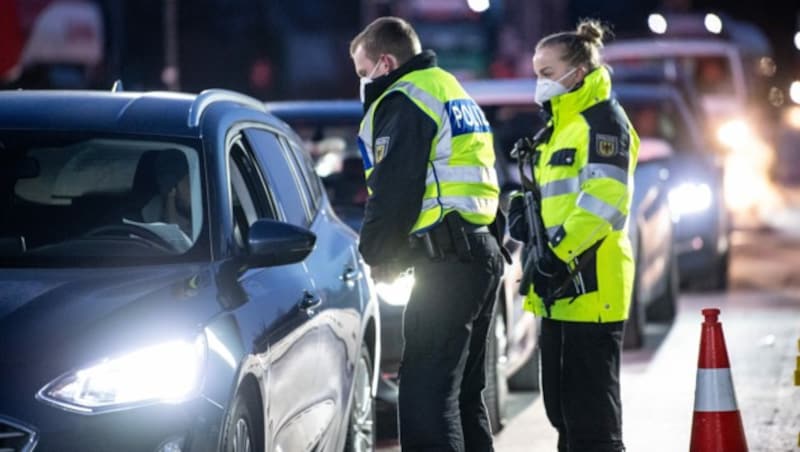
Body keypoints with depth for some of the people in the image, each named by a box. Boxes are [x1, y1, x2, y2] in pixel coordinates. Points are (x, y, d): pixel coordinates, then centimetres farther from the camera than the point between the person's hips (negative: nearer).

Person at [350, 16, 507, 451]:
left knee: (426, 391, -13)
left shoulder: (404, 100, -8)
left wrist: (378, 255, 1)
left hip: (447, 260, -10)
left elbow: (393, 189, -14)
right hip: (483, 249, 10)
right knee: (463, 391, 15)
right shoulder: (453, 91, 24)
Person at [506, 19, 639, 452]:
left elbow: (603, 198, -21)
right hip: (559, 290, 10)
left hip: (590, 286, -10)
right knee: (562, 404, 15)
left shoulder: (602, 120, -9)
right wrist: (523, 211, 10)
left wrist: (560, 252, -26)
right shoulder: (561, 127, 22)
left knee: (591, 409, -9)